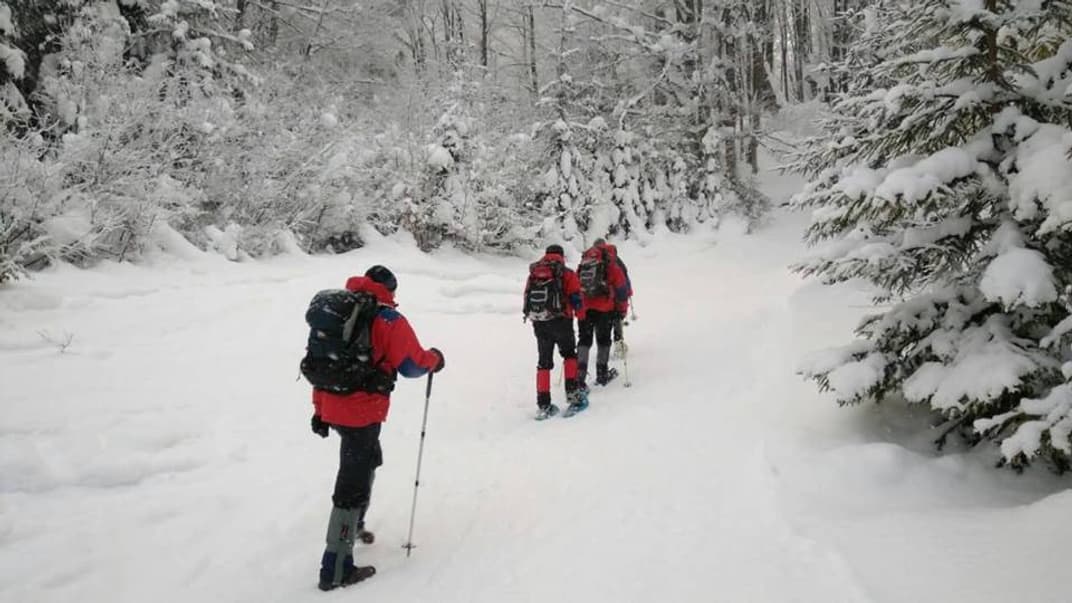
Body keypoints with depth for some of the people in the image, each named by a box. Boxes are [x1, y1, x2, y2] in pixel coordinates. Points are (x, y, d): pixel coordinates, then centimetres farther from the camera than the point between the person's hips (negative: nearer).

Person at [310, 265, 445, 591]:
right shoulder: (388, 320, -10)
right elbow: (411, 364, -13)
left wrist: (319, 410, 21)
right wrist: (435, 358, 9)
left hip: (332, 407, 8)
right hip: (361, 413, -8)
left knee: (368, 460, 30)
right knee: (353, 485, -3)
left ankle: (353, 525, 45)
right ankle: (336, 570, 1)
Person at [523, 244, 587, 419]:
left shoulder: (533, 273, 12)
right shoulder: (567, 274, 1)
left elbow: (527, 297, 15)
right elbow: (576, 299, -2)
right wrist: (580, 314, 18)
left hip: (538, 324, 3)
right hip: (560, 321, -3)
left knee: (544, 362, 10)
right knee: (569, 354, 18)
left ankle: (543, 405, 9)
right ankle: (572, 393, 9)